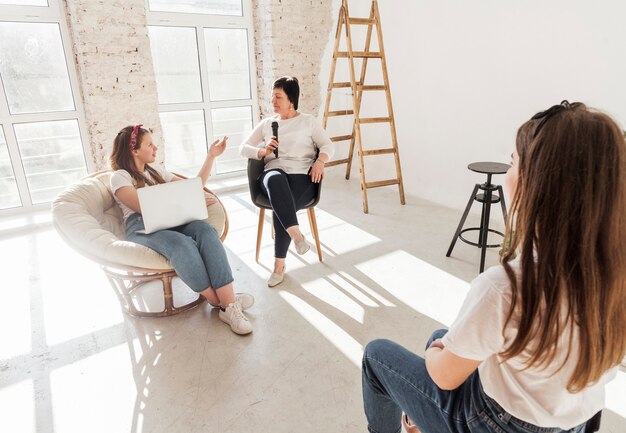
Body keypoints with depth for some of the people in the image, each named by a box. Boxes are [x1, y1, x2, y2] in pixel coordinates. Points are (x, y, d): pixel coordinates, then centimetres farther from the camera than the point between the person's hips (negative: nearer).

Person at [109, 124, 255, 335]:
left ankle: (229, 304, -40)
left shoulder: (156, 170, 27)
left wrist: (211, 156, 21)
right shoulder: (119, 177, 6)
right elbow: (145, 207, -9)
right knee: (181, 243, -39)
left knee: (205, 230, -32)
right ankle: (219, 301, -25)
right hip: (142, 227, -5)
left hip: (171, 220, 5)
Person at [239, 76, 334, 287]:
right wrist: (263, 151, -3)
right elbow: (243, 148, 18)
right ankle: (296, 235, -47)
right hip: (274, 172, 2)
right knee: (276, 180, -40)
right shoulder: (266, 123, 23)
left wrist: (320, 161, -16)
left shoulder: (308, 121, 16)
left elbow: (328, 146, 7)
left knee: (281, 208, -33)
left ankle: (279, 263, -20)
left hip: (302, 175, -2)